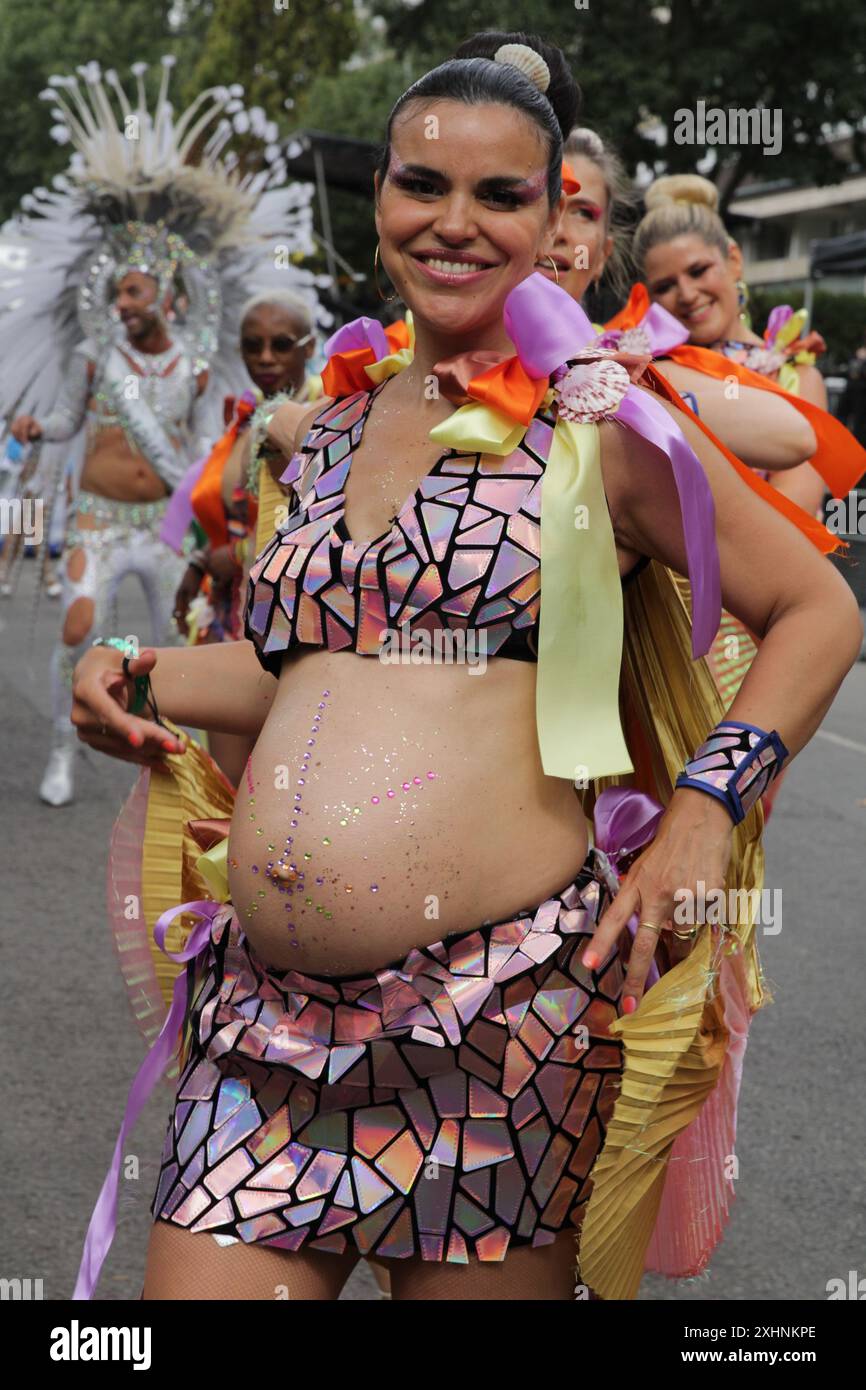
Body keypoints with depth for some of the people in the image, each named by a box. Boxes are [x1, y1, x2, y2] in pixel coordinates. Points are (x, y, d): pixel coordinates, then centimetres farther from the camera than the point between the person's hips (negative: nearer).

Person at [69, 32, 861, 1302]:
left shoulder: (601, 425, 0)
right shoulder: (320, 429, 15)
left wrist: (708, 808, -8)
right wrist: (141, 684, 12)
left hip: (502, 1005, -4)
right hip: (266, 1008, 5)